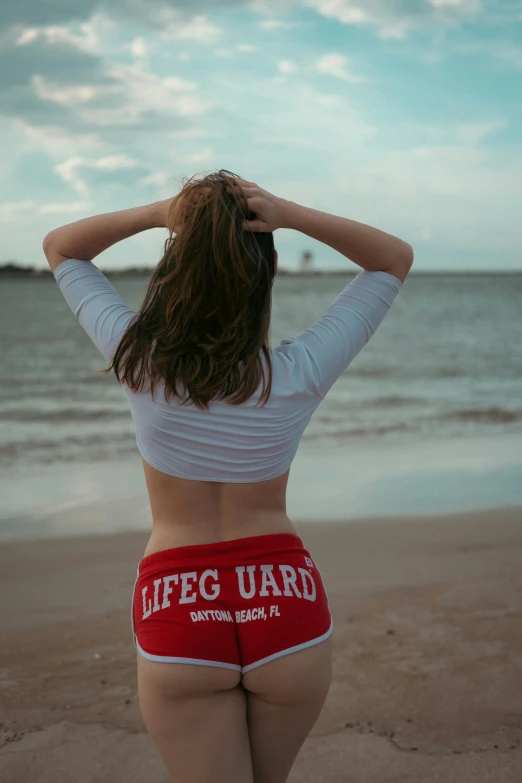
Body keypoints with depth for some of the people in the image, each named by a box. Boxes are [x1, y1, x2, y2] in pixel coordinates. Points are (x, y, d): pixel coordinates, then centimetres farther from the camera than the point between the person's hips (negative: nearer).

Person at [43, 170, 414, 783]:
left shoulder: (139, 361, -12)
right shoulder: (298, 375, -13)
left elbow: (60, 247, 5)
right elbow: (396, 259, 1)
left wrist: (156, 214, -10)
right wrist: (292, 216, -13)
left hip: (176, 614, -1)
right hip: (287, 610, 1)